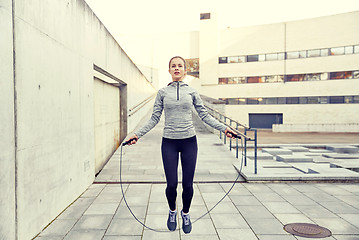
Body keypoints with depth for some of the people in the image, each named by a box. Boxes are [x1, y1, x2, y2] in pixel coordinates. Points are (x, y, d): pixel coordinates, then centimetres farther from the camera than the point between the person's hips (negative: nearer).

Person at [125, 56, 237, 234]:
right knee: (171, 184, 1)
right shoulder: (162, 92, 6)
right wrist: (138, 134, -2)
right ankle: (172, 211, 32)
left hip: (189, 141, 1)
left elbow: (205, 115, 7)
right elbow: (154, 118, 6)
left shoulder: (192, 92, 6)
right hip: (169, 142, 0)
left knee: (188, 184, 4)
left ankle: (186, 214, 32)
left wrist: (223, 128, -1)